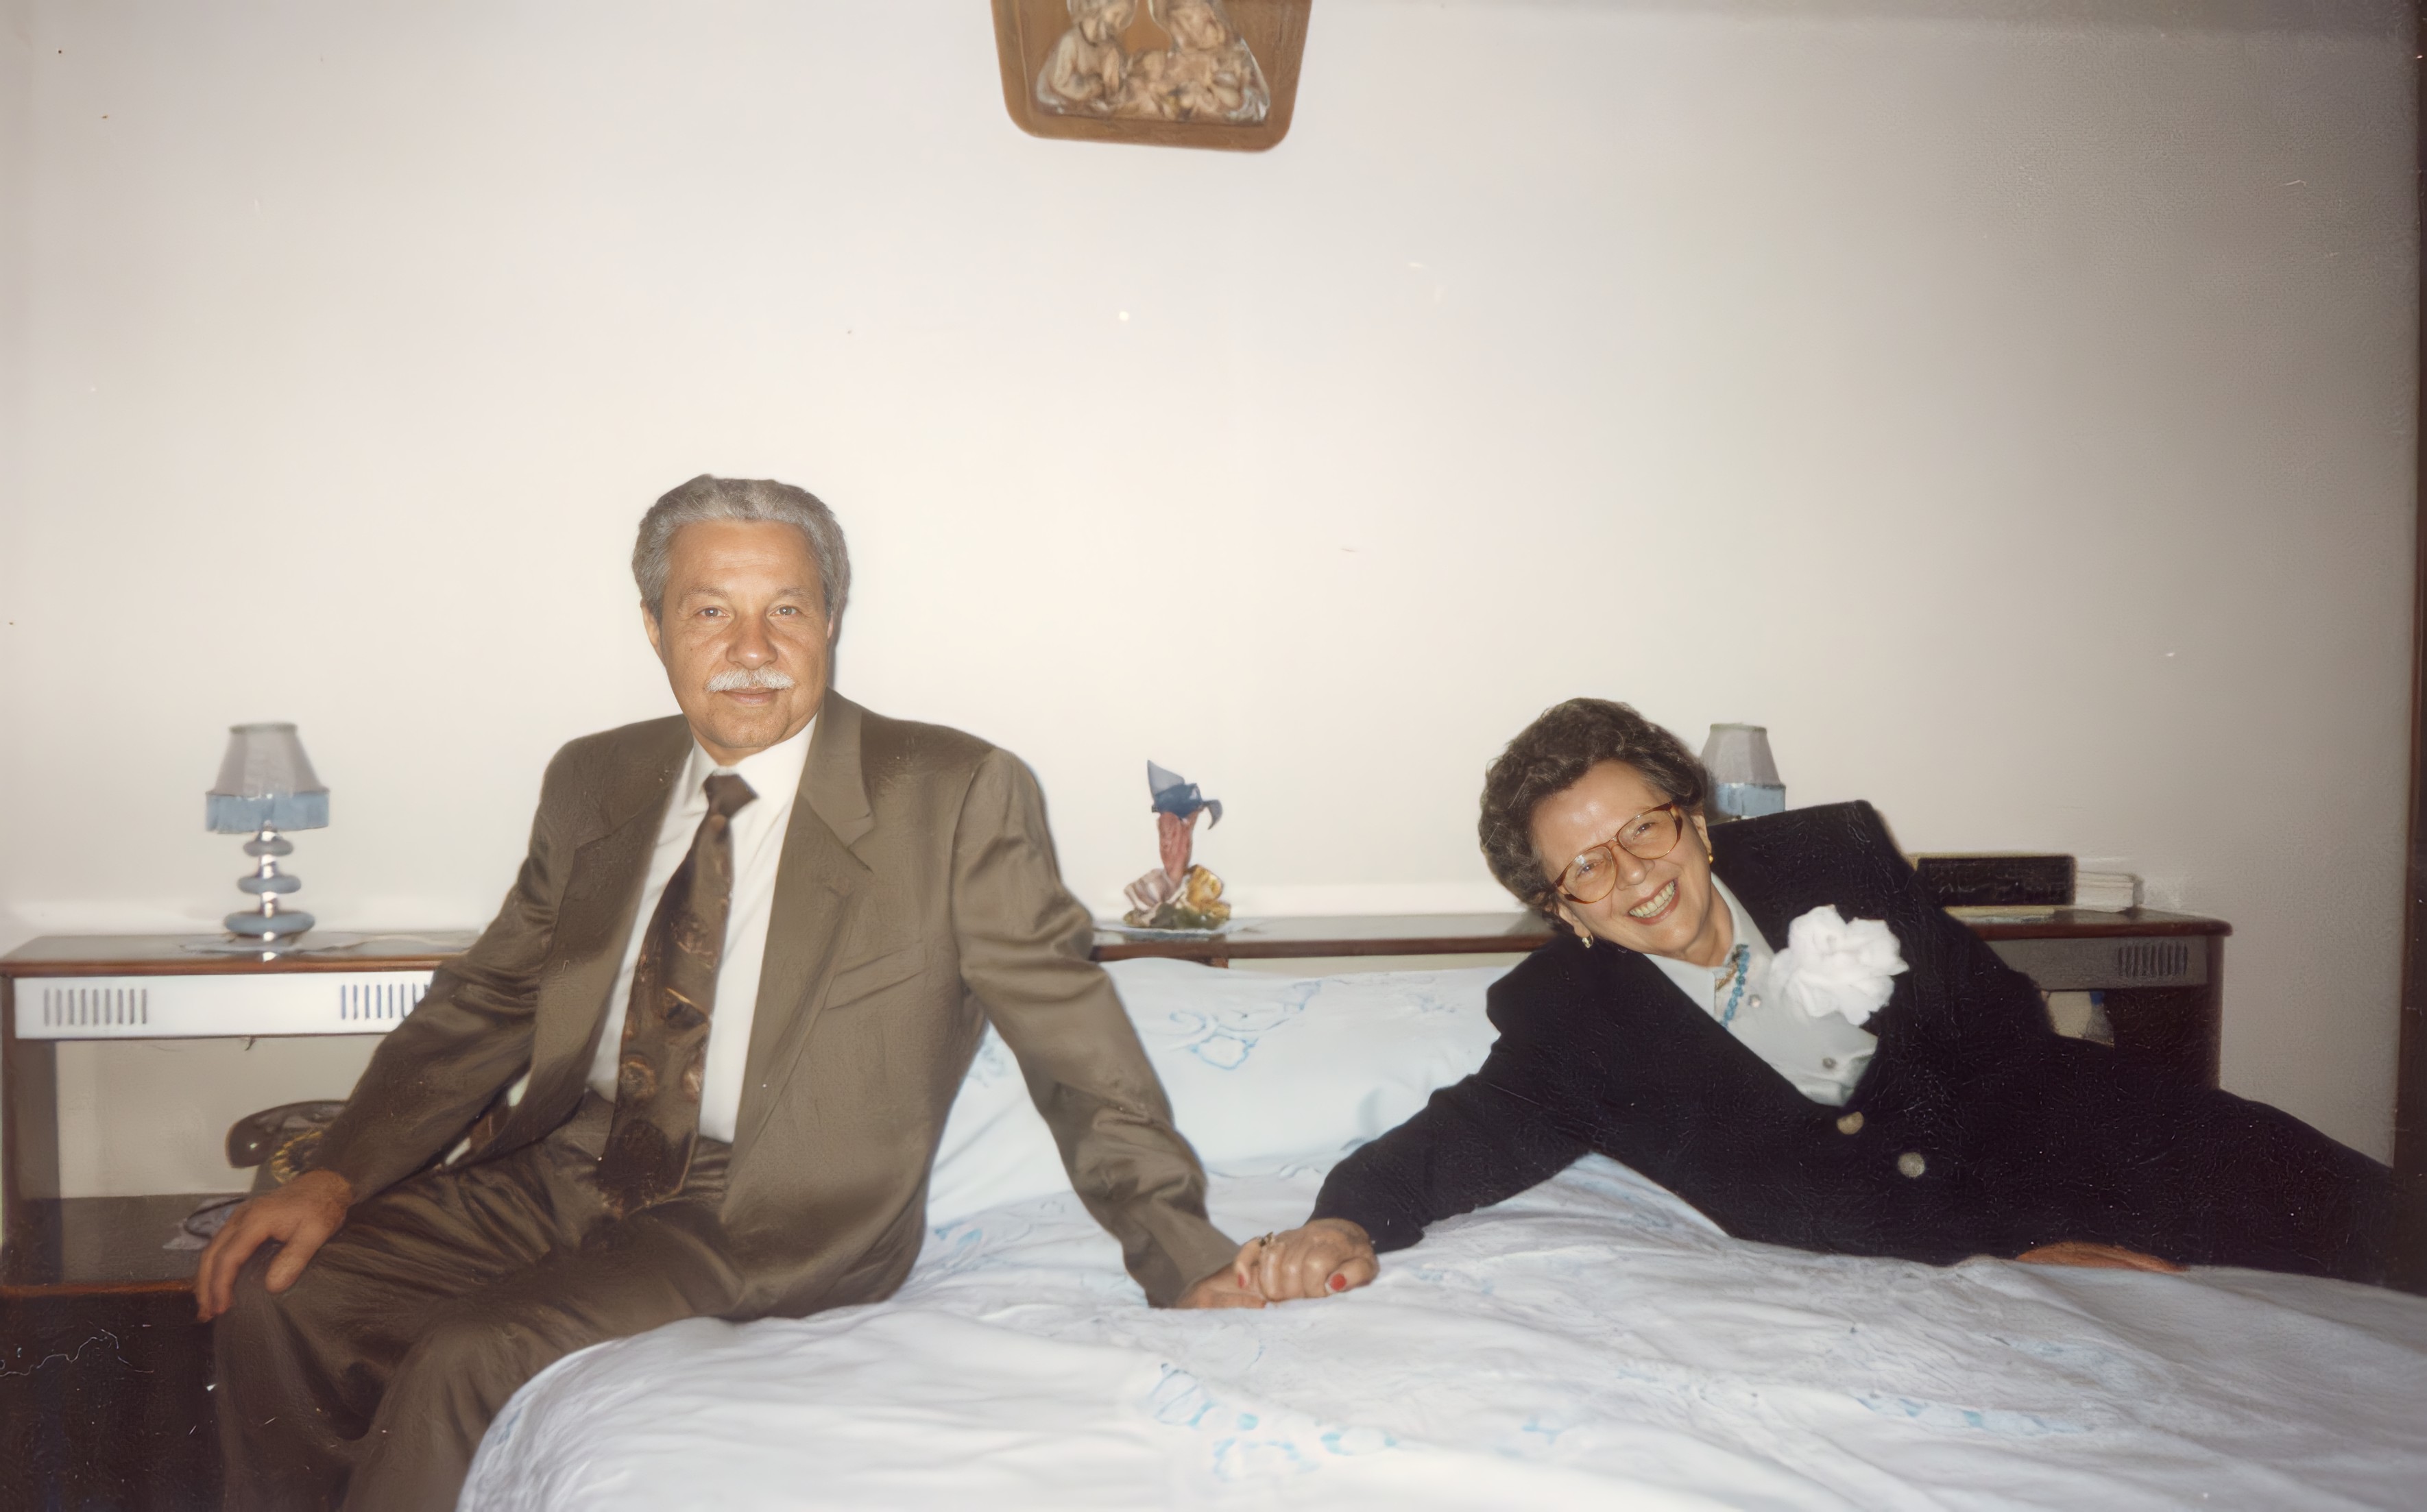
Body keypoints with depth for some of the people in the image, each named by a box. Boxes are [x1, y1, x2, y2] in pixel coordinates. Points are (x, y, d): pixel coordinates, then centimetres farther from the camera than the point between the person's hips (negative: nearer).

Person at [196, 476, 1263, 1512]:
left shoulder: (953, 797, -8)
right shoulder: (595, 783, 9)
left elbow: (1073, 1040, -8)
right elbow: (487, 1001, 12)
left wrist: (1188, 1269, -12)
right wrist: (339, 1177, -2)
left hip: (772, 1220, -5)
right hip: (562, 1172, 6)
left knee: (465, 1359, -23)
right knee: (273, 1299, -7)